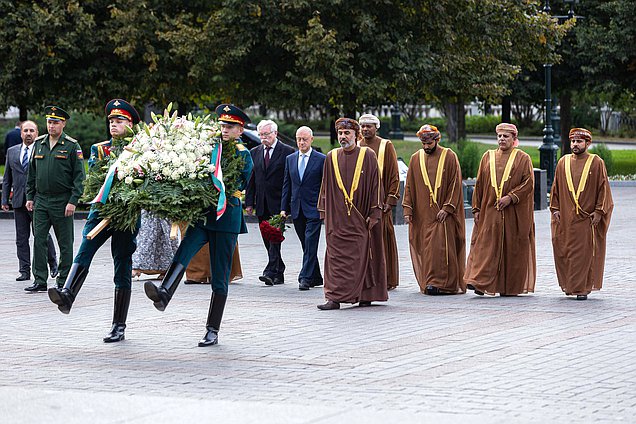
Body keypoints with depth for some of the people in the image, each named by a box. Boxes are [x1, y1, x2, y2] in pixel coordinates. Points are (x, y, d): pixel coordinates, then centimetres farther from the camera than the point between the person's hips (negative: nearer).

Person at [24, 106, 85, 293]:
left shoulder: (72, 146, -4)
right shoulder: (38, 144, 10)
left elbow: (79, 176, -6)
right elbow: (32, 173, 16)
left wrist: (73, 201, -13)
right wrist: (29, 197, 10)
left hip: (62, 202, -4)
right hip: (41, 201, 4)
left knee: (65, 244, 3)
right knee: (39, 240, -1)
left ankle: (63, 282, 9)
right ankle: (40, 281, 3)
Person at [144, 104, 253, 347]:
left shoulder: (244, 156, -1)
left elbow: (237, 185, -11)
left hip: (225, 218, -4)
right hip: (201, 216, 4)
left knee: (220, 277, 1)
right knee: (183, 252, -25)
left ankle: (213, 331, 6)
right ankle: (164, 294, -45)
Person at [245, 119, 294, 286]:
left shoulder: (287, 152, -2)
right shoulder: (254, 152, 13)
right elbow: (251, 180, 14)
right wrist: (249, 202, 6)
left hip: (278, 203, -5)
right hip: (261, 204, 5)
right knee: (268, 240, 8)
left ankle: (271, 272, -19)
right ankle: (279, 274, 16)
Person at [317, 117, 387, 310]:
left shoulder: (367, 156, -1)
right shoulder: (331, 158, 8)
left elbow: (375, 184, -1)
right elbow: (326, 186, 13)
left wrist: (373, 213, -7)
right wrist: (324, 211, 7)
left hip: (360, 218, -3)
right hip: (337, 217, 3)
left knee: (361, 256, -2)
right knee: (336, 257, -1)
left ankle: (366, 295, 1)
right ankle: (334, 299, 0)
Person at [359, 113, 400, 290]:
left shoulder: (386, 146, 2)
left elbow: (394, 174, 0)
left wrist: (390, 200, -7)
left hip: (380, 200, -3)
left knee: (382, 239, -2)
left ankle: (387, 280, 3)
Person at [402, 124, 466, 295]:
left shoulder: (449, 157, -2)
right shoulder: (416, 159, 9)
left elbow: (455, 184, -5)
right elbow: (409, 185, 10)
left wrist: (446, 208, -13)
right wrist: (407, 209, 1)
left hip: (444, 212, -4)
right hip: (422, 213, 4)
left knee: (440, 247, -11)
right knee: (425, 247, 4)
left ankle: (438, 282, -13)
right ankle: (429, 282, 11)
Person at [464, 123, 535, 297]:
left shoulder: (523, 158, 3)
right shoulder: (488, 157, 12)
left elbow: (528, 183, -6)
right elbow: (479, 184, 11)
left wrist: (511, 197, -17)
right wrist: (477, 208, 4)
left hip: (514, 213, -2)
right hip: (489, 211, 2)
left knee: (512, 249, 1)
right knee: (486, 246, -7)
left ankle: (510, 286, 10)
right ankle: (480, 282, -15)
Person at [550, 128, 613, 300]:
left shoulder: (596, 163, 0)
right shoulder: (563, 163, 10)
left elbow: (603, 188, -1)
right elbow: (556, 187, 14)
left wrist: (599, 211, -8)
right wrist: (555, 208, 4)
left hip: (587, 218, -3)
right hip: (565, 218, 3)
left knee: (584, 252, -4)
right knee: (563, 251, 3)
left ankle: (582, 288, 1)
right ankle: (568, 285, 18)